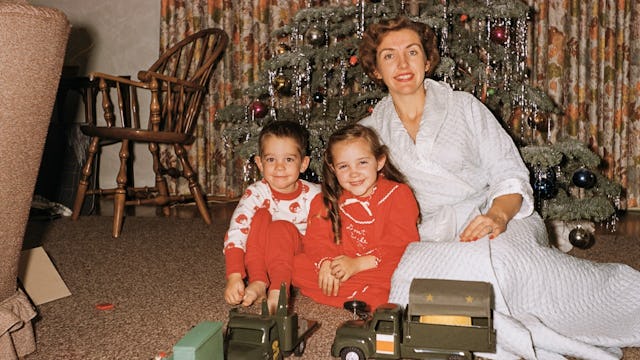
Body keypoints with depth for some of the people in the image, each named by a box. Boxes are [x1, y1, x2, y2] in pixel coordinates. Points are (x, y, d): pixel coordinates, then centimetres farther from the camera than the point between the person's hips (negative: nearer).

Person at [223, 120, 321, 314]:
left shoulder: (313, 195, -12)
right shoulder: (255, 193, -16)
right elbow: (235, 233, -27)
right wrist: (234, 276, -39)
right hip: (261, 259, 1)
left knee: (281, 227, -29)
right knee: (261, 216, -24)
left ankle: (278, 290, -37)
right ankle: (258, 282, -33)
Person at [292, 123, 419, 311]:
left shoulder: (398, 193, -5)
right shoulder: (328, 200, 9)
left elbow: (401, 244, -13)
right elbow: (316, 239, 0)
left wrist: (357, 264, -21)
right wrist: (325, 262, -23)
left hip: (381, 269, -4)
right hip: (341, 269, 4)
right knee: (296, 265, -17)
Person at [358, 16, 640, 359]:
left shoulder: (463, 106, 7)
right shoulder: (370, 131, 12)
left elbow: (510, 176, 2)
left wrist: (498, 215, -20)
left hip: (490, 219, -1)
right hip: (436, 237, 1)